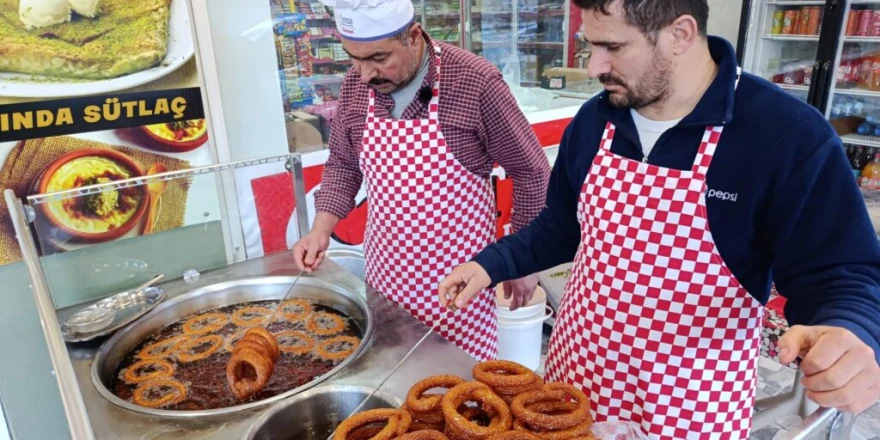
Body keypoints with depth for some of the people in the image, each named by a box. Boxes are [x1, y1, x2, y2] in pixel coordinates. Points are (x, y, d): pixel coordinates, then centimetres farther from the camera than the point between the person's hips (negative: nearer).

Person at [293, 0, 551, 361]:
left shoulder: (476, 82, -18)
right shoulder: (355, 86, -4)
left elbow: (530, 172, -8)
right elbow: (343, 163, 10)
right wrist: (321, 229, -4)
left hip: (457, 274, -4)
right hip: (387, 270, 4)